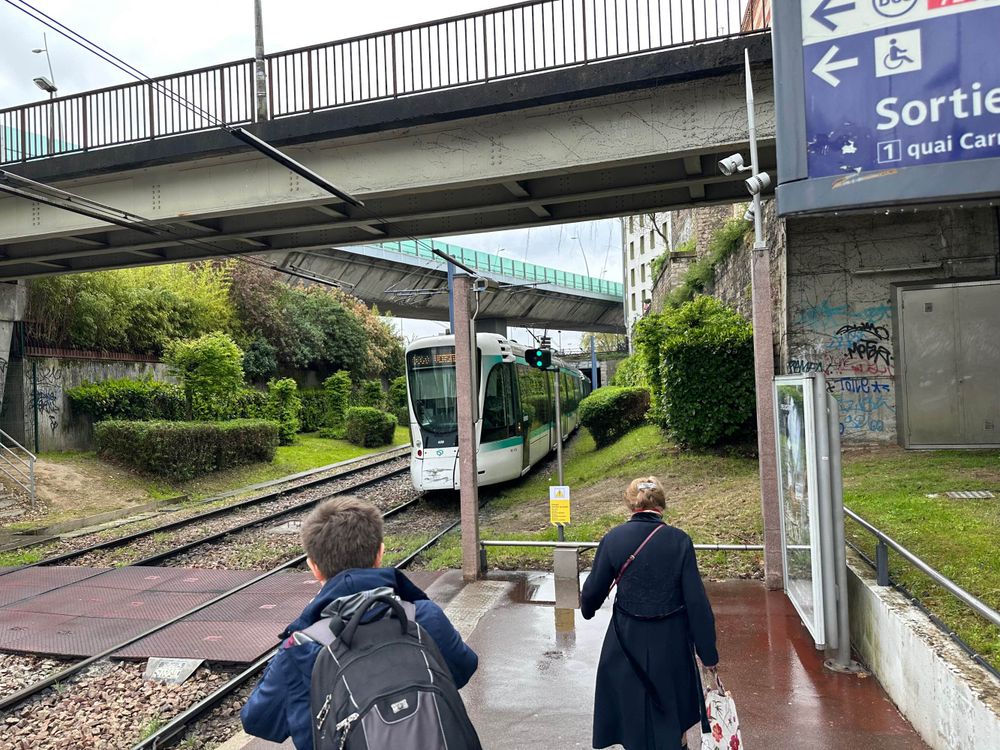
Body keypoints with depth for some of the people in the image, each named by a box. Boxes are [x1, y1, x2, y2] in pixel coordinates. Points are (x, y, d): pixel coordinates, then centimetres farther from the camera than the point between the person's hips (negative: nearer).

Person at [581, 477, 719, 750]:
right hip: (671, 640, 0)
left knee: (632, 705, 19)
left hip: (628, 639, 0)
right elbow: (696, 600, -11)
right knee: (671, 700, 25)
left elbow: (594, 589, -4)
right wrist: (708, 653, -3)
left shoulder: (613, 538, -11)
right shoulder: (679, 540, -12)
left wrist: (587, 608, 19)